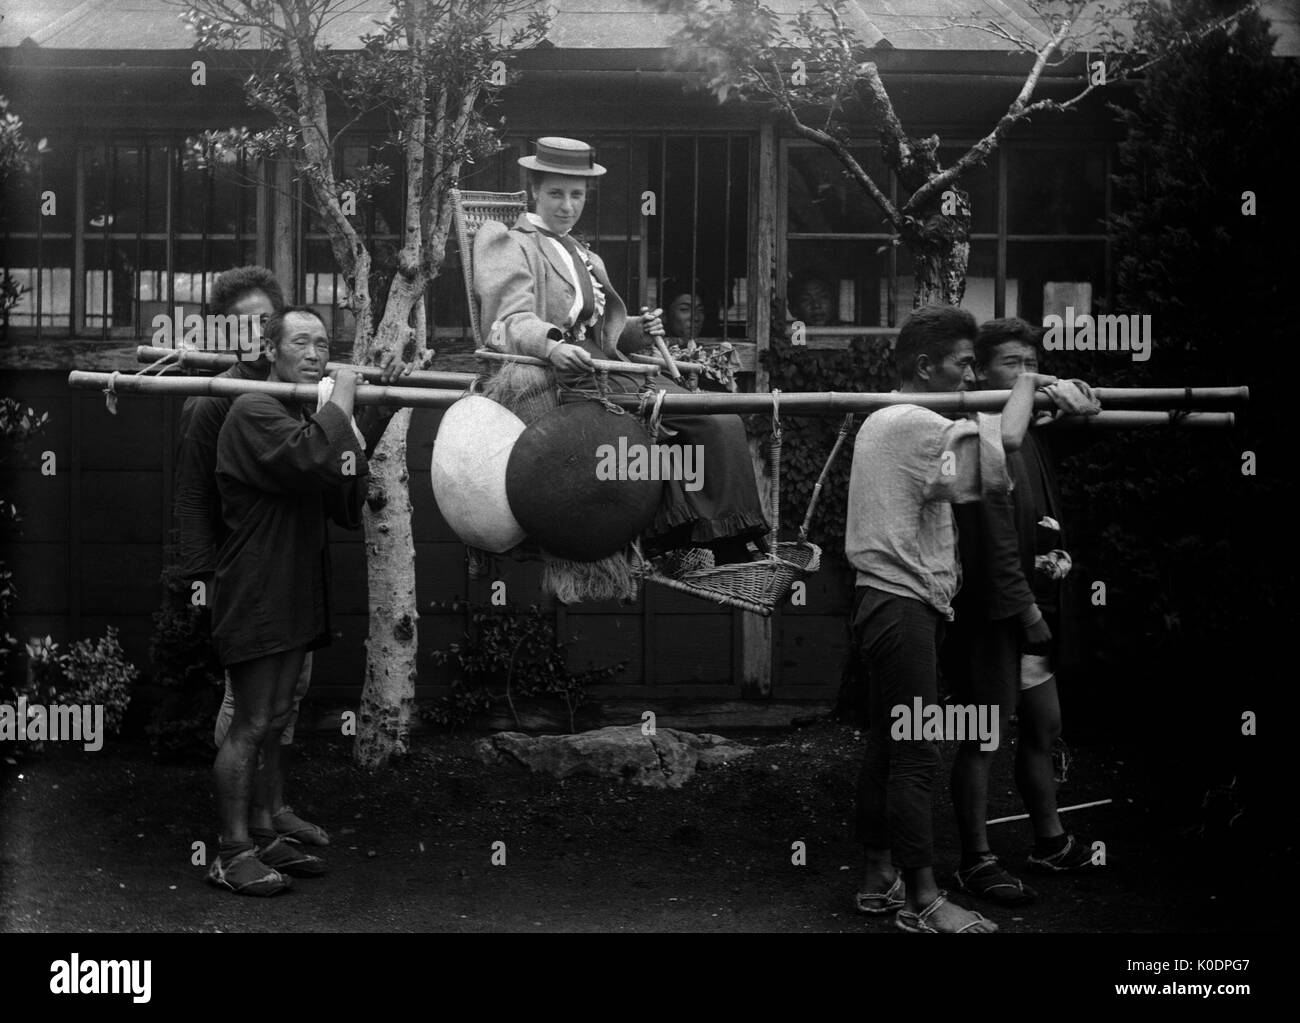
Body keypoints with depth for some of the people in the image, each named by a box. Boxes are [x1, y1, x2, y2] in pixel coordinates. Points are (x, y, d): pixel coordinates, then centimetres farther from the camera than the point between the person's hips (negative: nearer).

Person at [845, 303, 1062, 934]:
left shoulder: (881, 421, 18)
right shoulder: (915, 425, -15)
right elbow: (1007, 439, -23)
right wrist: (1027, 383, -4)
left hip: (884, 600, 11)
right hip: (904, 604, -11)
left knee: (886, 751, 14)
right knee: (918, 758, -8)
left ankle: (880, 881, 20)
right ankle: (922, 902, -6)